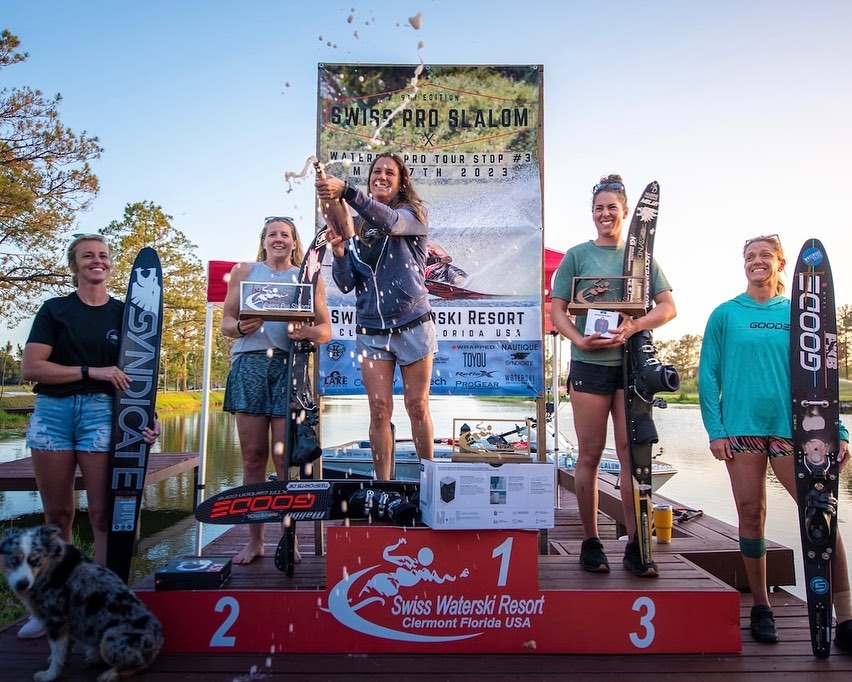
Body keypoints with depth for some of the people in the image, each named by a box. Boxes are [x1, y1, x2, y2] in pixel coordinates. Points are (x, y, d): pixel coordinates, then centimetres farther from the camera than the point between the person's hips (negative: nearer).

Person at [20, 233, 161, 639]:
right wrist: (92, 370, -13)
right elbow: (30, 368, -3)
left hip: (102, 411, -1)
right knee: (57, 515, 9)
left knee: (103, 514, -3)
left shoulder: (124, 313, 8)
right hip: (51, 411, 1)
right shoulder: (54, 310, 7)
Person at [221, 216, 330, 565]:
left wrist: (304, 331, -11)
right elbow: (226, 321, 13)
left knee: (284, 455, -5)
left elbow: (326, 330, 10)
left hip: (289, 365, -1)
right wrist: (241, 327, -9)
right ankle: (254, 539, 9)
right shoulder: (244, 272, 19)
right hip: (250, 363, 1)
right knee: (253, 454, 0)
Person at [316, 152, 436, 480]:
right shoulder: (356, 226, 10)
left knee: (417, 407, 4)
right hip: (371, 330, 3)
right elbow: (346, 284, 5)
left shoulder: (412, 215, 1)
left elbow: (390, 220, -25)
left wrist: (345, 191, -36)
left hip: (412, 325, -2)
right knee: (379, 410, 1)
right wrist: (339, 252, -14)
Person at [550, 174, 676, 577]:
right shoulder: (577, 255, 8)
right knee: (590, 454, 2)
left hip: (633, 363, 2)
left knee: (632, 454, 1)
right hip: (589, 363, -1)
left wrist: (633, 326, -14)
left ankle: (635, 547, 9)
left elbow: (668, 307, 6)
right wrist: (578, 339, -15)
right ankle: (591, 543, 13)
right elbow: (557, 310, 3)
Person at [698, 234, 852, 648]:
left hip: (791, 427, 1)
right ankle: (761, 606, 19)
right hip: (741, 426, -1)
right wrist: (715, 430, -5)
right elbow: (707, 375, 3)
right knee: (751, 516, 5)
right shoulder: (725, 315, 6)